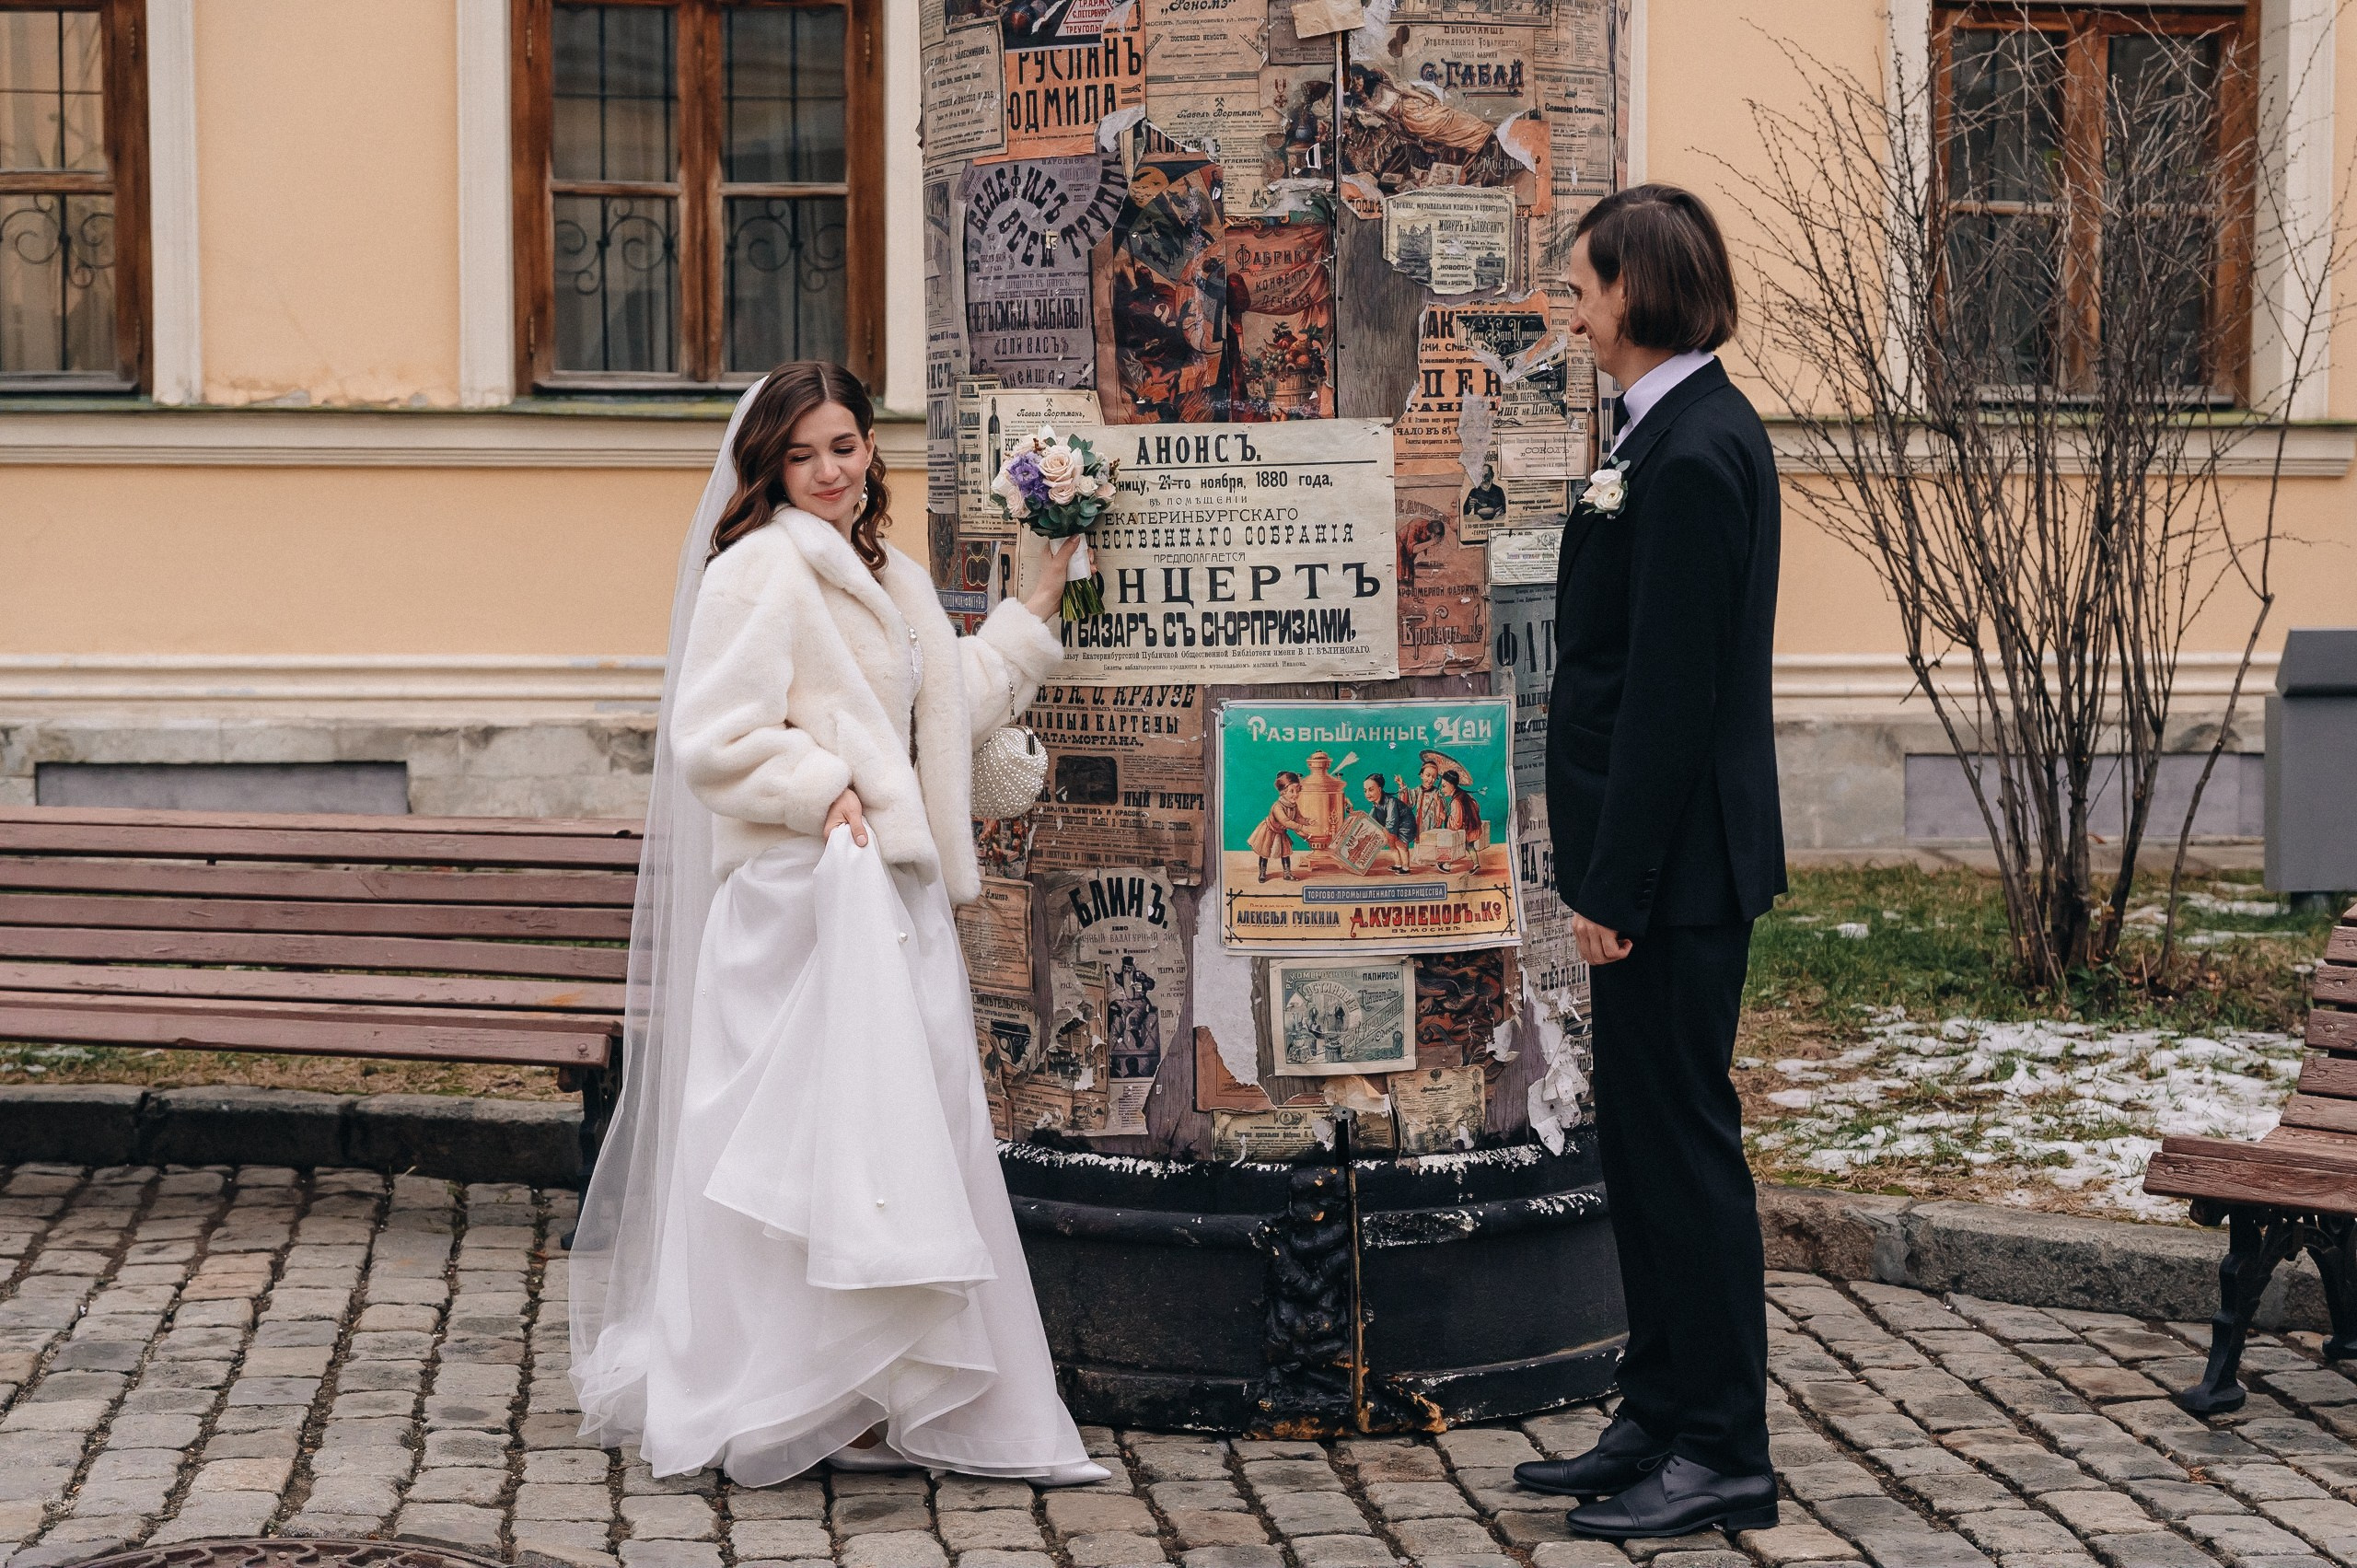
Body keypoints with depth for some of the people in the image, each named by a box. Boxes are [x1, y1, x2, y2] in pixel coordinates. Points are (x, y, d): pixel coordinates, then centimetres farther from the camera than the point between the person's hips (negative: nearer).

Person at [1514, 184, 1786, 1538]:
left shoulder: (1692, 450, -18)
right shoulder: (1691, 429, 13)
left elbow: (1671, 690, -22)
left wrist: (1618, 884, -20)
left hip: (1676, 864, -10)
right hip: (1665, 861, 10)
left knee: (1683, 1137, -3)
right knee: (1644, 1137, 15)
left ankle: (1724, 1454, 6)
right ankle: (1664, 1419, 25)